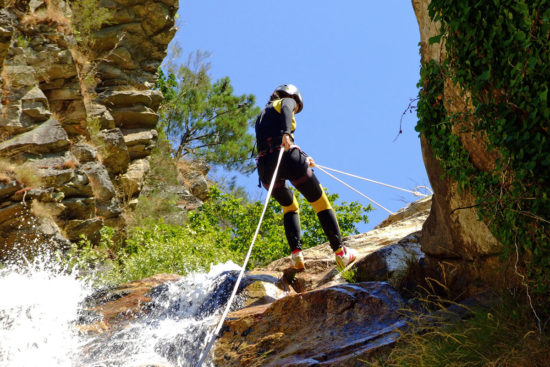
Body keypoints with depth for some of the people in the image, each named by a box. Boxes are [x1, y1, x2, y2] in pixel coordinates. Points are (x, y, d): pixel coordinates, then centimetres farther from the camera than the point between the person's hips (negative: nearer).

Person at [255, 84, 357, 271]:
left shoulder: (262, 115, 33)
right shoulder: (287, 101, 14)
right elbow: (286, 109, -11)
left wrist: (302, 159, 43)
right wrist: (286, 133, -29)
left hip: (265, 165, 6)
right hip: (288, 158, -6)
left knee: (290, 207, 26)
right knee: (321, 203, 9)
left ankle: (296, 254, 6)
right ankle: (340, 252, 6)